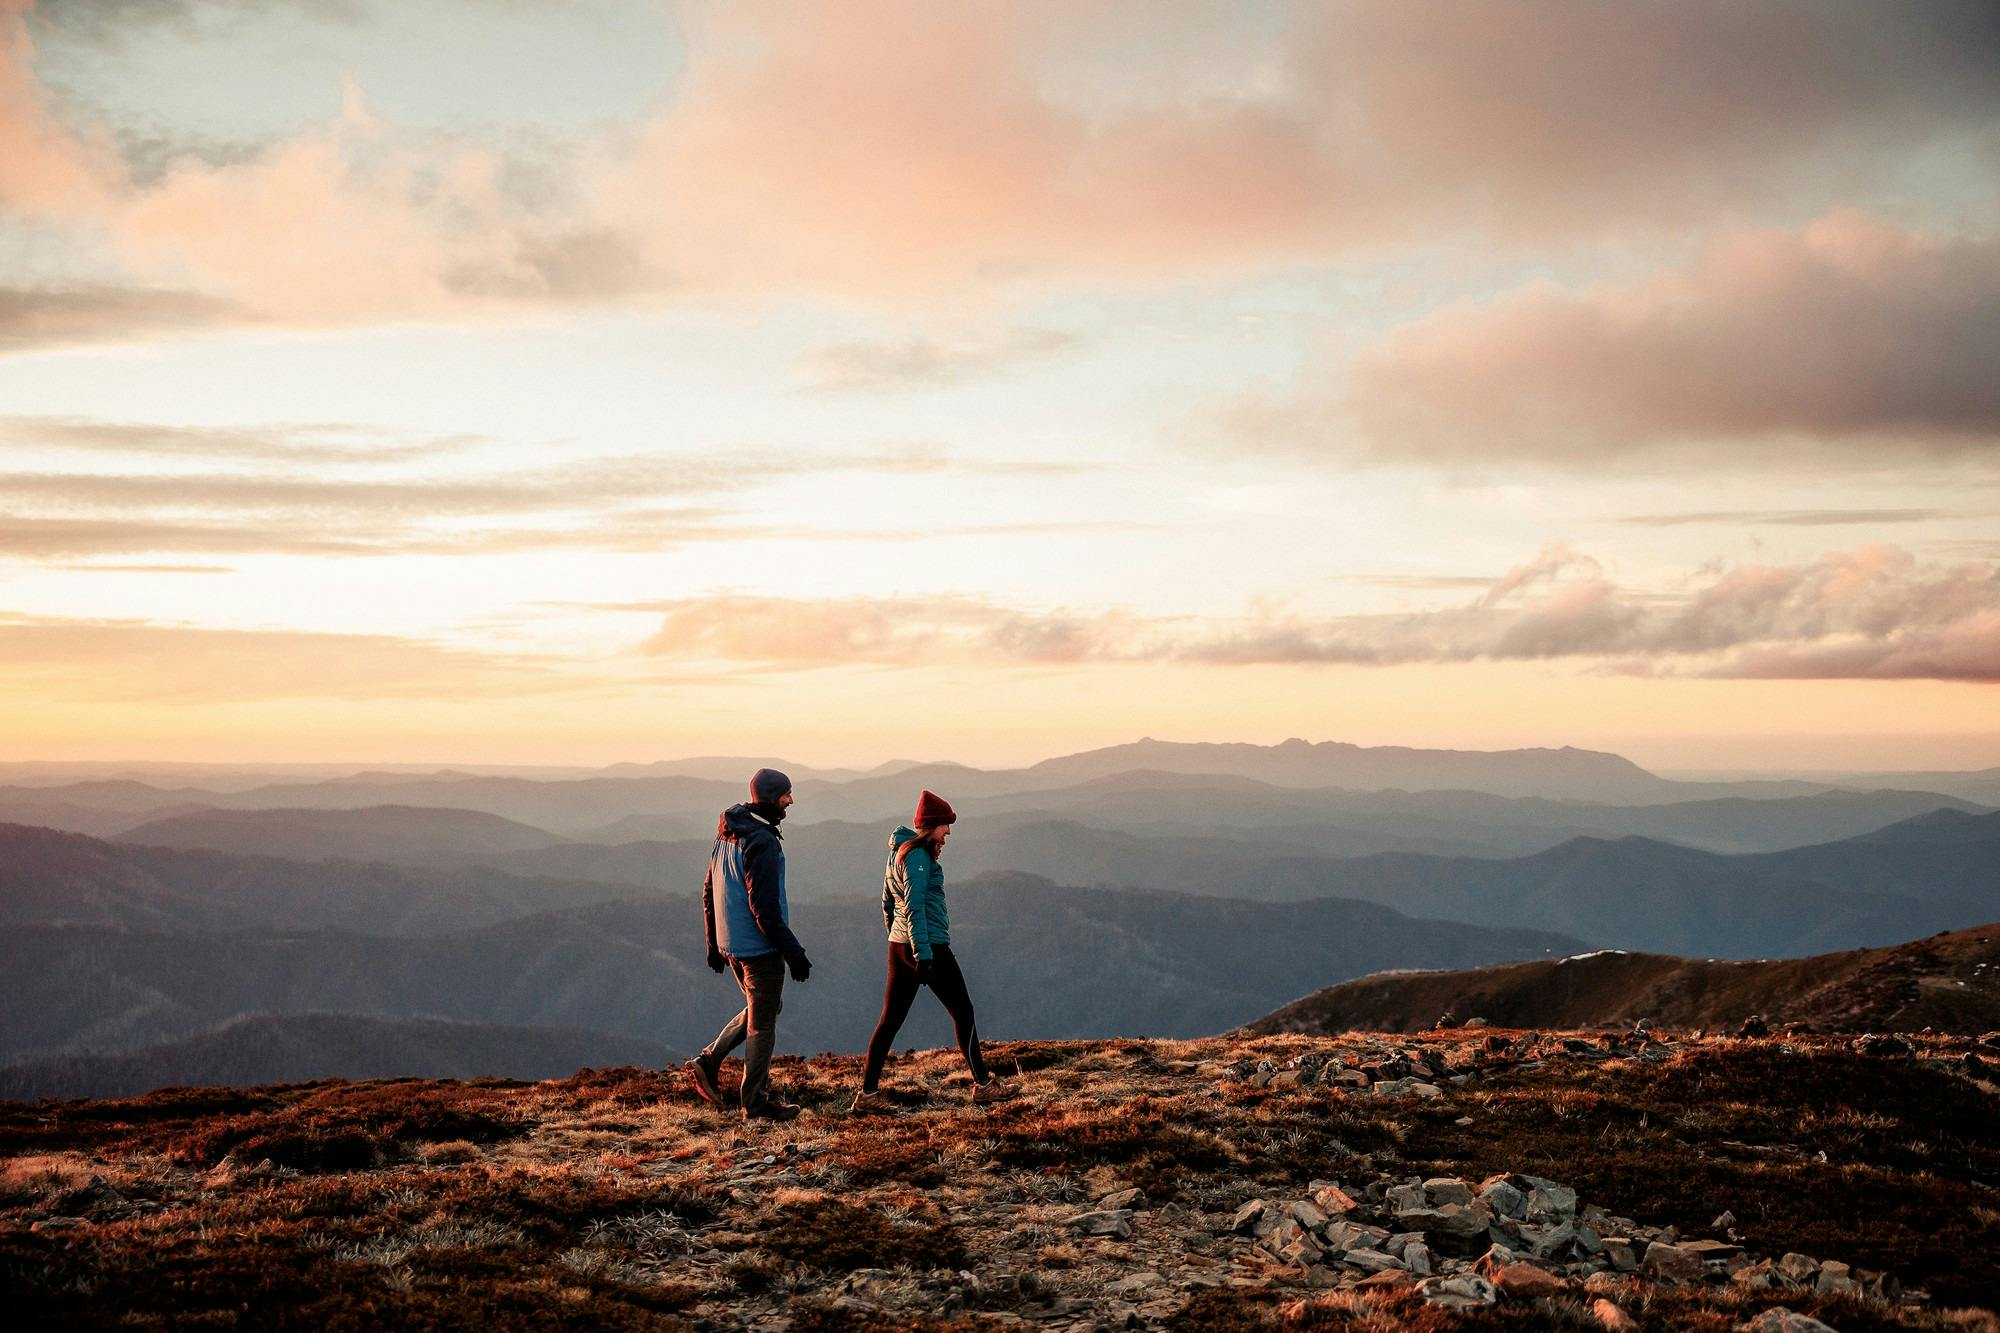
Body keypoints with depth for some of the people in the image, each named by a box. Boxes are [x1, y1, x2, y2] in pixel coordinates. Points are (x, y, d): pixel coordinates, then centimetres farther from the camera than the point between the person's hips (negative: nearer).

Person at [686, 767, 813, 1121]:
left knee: (760, 1008, 24)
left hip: (730, 945, 9)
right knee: (762, 1024, 3)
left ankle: (708, 1061, 16)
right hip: (760, 946, -9)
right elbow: (764, 906, -23)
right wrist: (793, 951, -19)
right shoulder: (761, 841, -20)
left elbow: (709, 893, 16)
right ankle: (756, 1102, 10)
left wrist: (714, 944, 23)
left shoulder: (725, 837, 9)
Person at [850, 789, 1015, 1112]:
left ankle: (868, 1093, 2)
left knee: (890, 1020, 6)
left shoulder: (899, 852, 15)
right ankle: (983, 1084, 14)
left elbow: (888, 902, 22)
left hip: (900, 948, 9)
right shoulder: (918, 855, -14)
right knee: (963, 1012, 5)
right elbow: (914, 907, -20)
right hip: (930, 947, -9)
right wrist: (923, 955, -23)